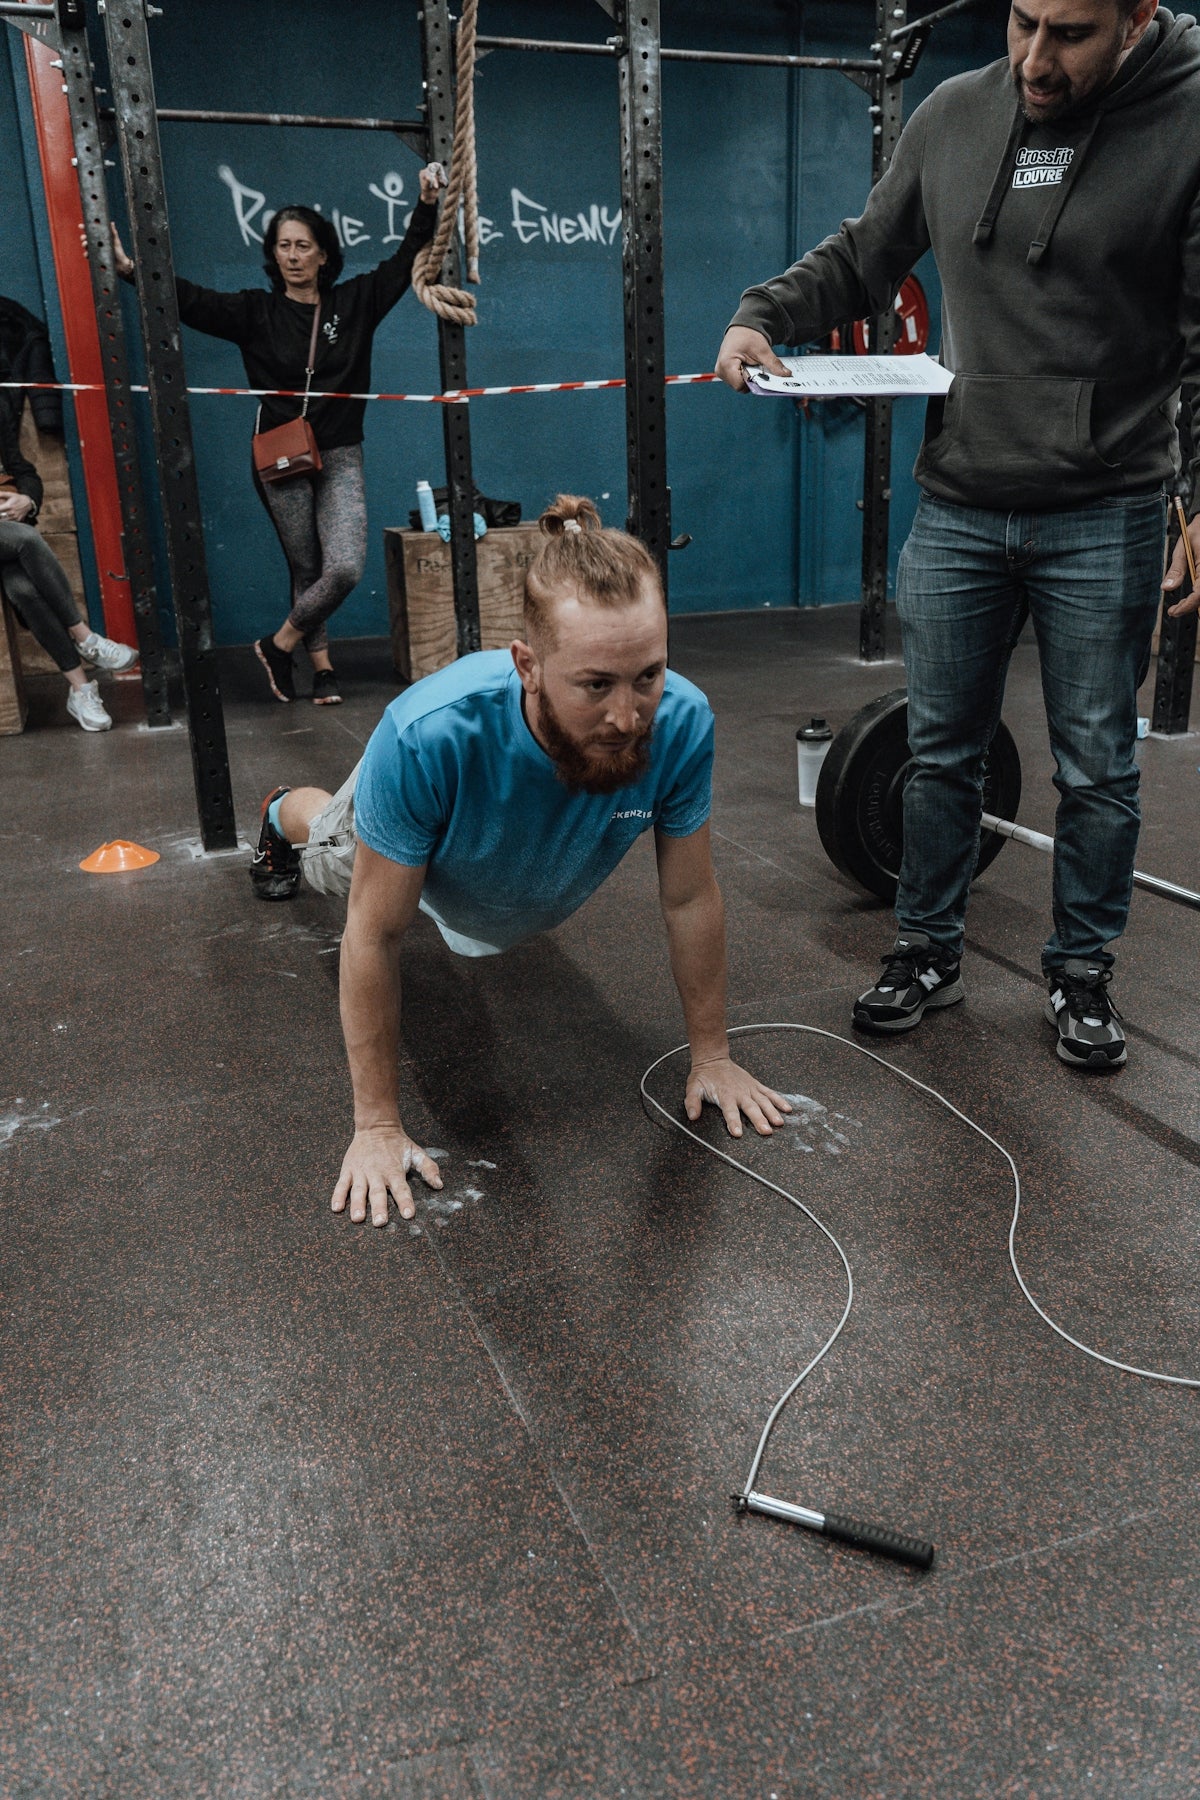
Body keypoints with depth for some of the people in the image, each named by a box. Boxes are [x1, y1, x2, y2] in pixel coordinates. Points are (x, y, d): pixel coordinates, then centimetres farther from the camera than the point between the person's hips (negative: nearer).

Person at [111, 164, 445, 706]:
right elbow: (190, 300, -8)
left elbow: (405, 263, 7)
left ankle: (279, 645, 6)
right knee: (306, 570, 4)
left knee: (345, 569, -15)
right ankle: (321, 668, 19)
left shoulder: (354, 302, 7)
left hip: (340, 457, 1)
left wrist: (426, 206, -4)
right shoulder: (256, 311, 2)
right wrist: (129, 269, -21)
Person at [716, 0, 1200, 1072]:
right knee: (942, 752, 10)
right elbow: (862, 259, 15)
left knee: (1096, 769, 8)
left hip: (1103, 520, -3)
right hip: (957, 509, 3)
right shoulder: (952, 117, 4)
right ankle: (929, 953, 26)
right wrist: (762, 314, -3)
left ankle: (1082, 974, 25)